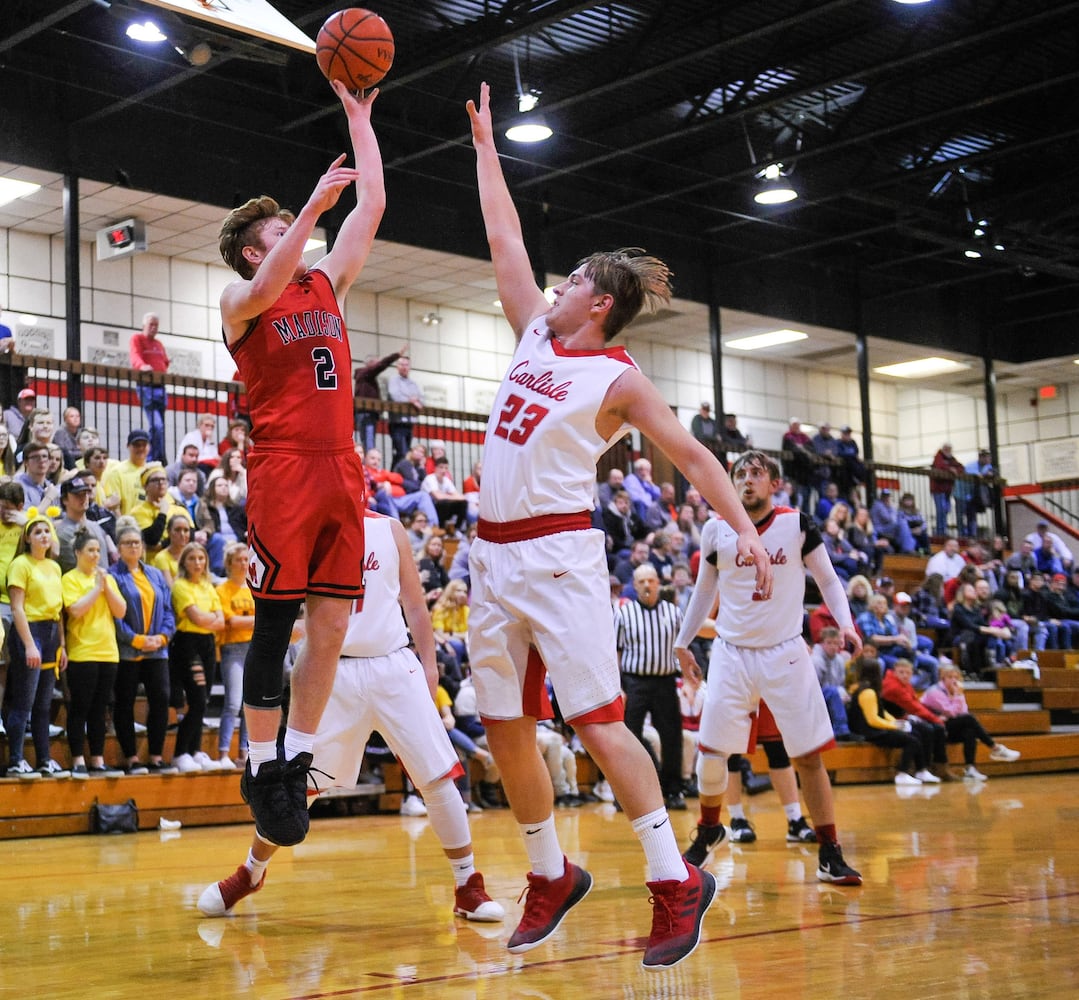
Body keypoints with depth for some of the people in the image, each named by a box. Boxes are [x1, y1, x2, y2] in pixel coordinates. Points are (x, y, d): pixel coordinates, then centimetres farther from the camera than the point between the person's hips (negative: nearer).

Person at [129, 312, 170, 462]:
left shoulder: (159, 343, 24)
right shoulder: (136, 339, 2)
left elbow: (165, 363, 27)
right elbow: (135, 356, -16)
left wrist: (166, 372, 6)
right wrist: (143, 366, -35)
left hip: (160, 387, 7)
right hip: (147, 387, -7)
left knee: (157, 426, 6)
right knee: (157, 425, -19)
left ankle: (151, 459, 11)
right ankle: (159, 459, -18)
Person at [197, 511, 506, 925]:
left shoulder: (389, 529, 7)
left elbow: (415, 603, 11)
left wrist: (429, 664, 5)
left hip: (394, 666, 1)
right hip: (335, 671, -1)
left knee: (437, 778, -4)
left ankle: (468, 888, 8)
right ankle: (250, 874, 24)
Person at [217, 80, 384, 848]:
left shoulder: (327, 283, 20)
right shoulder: (241, 301, 4)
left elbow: (372, 203, 21)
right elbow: (265, 291, -21)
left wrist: (358, 115, 21)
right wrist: (314, 204, -19)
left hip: (341, 471, 6)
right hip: (282, 472, -6)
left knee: (331, 625, 4)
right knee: (275, 626, -4)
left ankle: (296, 760, 14)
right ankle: (262, 769, 6)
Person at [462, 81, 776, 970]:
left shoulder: (620, 379, -4)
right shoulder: (536, 333, 13)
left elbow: (692, 456, -8)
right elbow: (505, 237, 21)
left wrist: (745, 527, -21)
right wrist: (485, 143, 26)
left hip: (559, 554, -7)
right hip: (493, 555, 7)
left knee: (596, 720, -13)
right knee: (505, 728, 7)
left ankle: (675, 880, -5)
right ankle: (551, 877, 21)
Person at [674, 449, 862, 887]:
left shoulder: (798, 525, -4)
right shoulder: (716, 530, 0)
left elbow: (827, 578, 5)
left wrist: (846, 623, -10)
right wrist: (682, 641, 17)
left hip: (785, 653, -1)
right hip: (732, 652, 1)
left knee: (809, 755, -4)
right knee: (711, 751, -3)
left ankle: (830, 855, 5)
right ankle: (708, 830, 25)